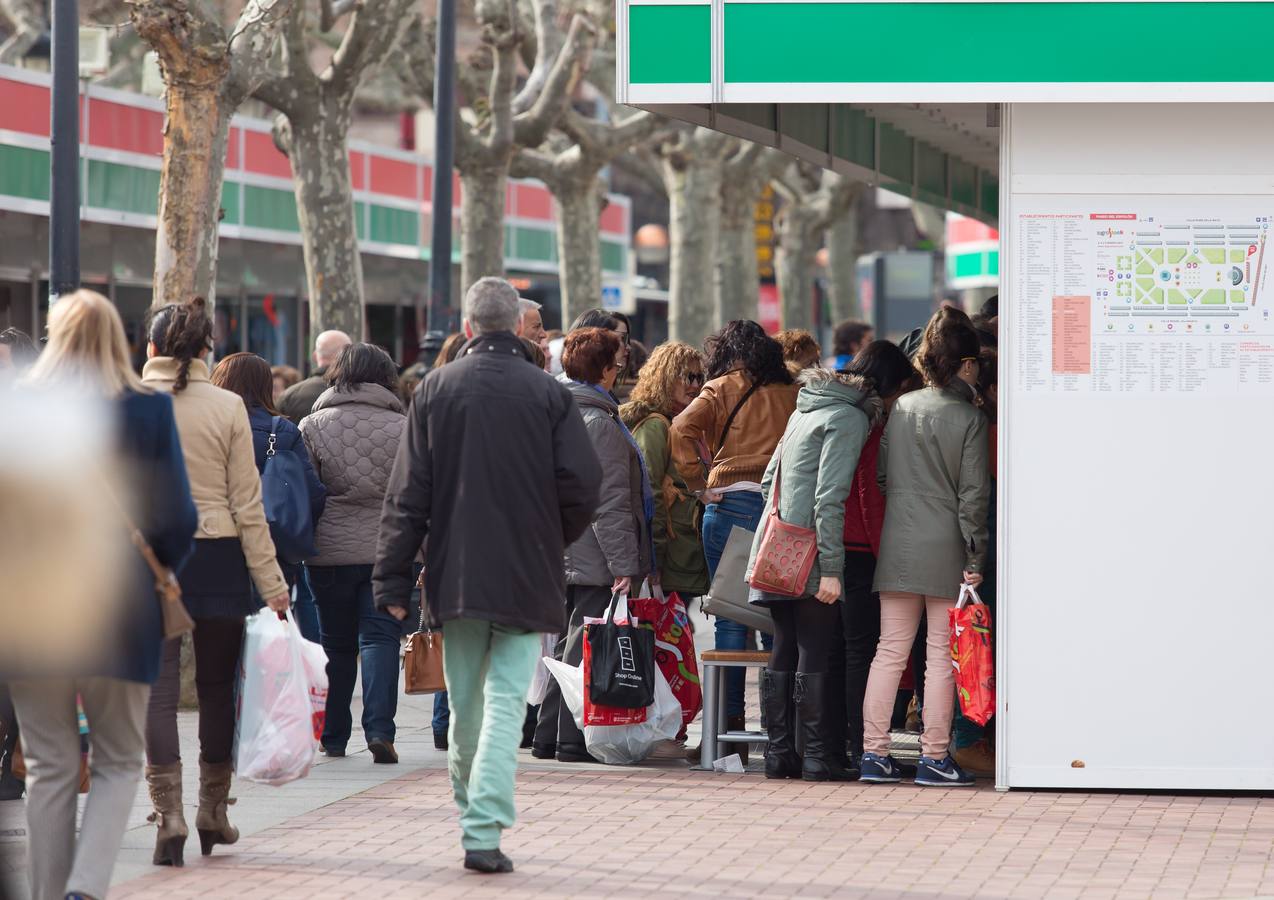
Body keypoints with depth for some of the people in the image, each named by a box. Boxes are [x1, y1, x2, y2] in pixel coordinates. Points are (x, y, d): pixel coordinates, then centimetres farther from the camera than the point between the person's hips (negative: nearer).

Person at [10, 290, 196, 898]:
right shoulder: (150, 411, -6)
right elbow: (178, 519, -5)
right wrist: (158, 573, 14)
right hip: (120, 616, -1)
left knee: (50, 768, 11)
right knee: (118, 763, 11)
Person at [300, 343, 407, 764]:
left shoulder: (312, 426, 1)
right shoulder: (403, 427, 0)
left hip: (328, 553, 1)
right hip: (386, 552, -1)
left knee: (336, 644, 12)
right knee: (380, 636, 0)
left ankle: (333, 737, 18)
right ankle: (379, 728, -16)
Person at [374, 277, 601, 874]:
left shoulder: (435, 390, 1)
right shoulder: (549, 394, -3)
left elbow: (407, 494, 0)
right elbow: (583, 485, -7)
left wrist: (392, 579, 2)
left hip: (455, 575, 2)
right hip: (527, 577, -2)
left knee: (465, 702, 15)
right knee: (506, 699, -5)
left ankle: (471, 811, 29)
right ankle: (484, 831, -16)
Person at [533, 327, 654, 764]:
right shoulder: (600, 423, -14)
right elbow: (610, 503, -18)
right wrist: (624, 564, -18)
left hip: (561, 557, 9)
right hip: (596, 561, -9)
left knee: (568, 645, 15)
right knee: (586, 647, -5)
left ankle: (548, 736, 18)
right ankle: (575, 739, -4)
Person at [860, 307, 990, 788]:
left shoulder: (900, 409, 7)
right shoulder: (969, 418, -7)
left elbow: (881, 476, 10)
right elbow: (973, 494, -9)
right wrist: (975, 558, -6)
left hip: (897, 546, 4)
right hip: (945, 549, -4)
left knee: (889, 651, 8)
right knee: (942, 656, 2)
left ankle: (874, 753, 7)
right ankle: (934, 757, 4)